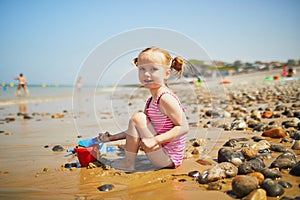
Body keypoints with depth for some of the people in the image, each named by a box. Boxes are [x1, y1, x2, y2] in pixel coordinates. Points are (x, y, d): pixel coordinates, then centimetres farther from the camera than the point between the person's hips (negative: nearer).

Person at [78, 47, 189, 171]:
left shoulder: (166, 98, -19)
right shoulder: (152, 100, 10)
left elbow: (184, 127, -24)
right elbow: (137, 129, 14)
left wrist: (155, 140, -29)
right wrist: (112, 138, 10)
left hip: (167, 158, -10)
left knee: (137, 118, -18)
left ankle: (127, 164, -5)